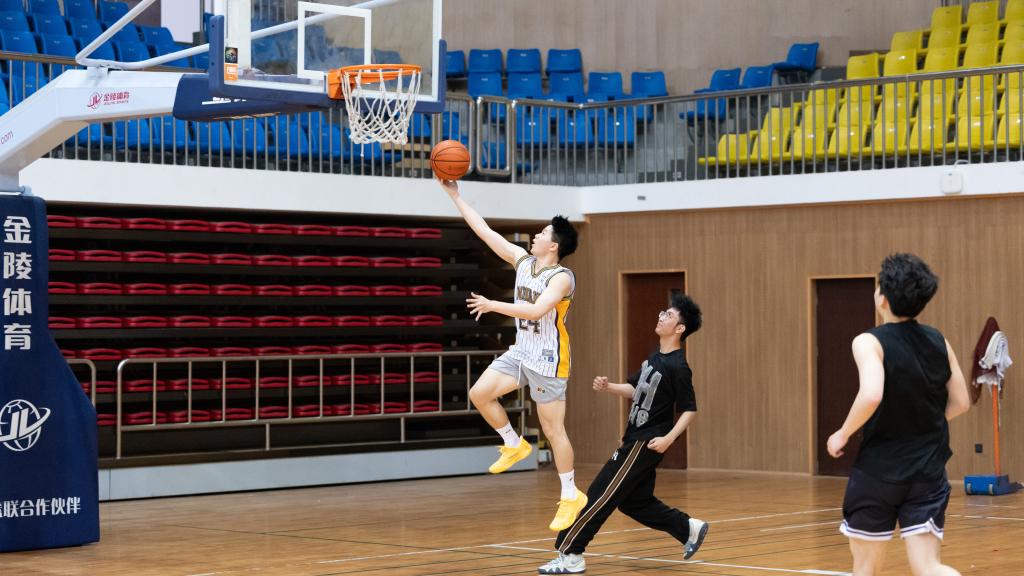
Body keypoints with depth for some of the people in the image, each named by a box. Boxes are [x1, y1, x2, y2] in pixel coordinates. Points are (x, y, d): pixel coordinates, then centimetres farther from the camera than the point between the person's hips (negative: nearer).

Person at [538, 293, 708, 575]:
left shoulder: (678, 367, -17)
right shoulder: (656, 357, 10)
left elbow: (690, 410, -16)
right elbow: (636, 389, 20)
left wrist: (668, 438, -26)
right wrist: (609, 387, 3)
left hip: (646, 443, -10)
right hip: (635, 439, 10)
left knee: (600, 495, -9)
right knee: (634, 502, 17)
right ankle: (690, 529, 28)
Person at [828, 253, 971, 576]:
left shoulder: (869, 342, -12)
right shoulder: (939, 342, 4)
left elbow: (872, 395, -28)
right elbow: (960, 403, 10)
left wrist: (843, 435, -13)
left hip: (878, 470, -4)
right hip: (928, 472, 4)